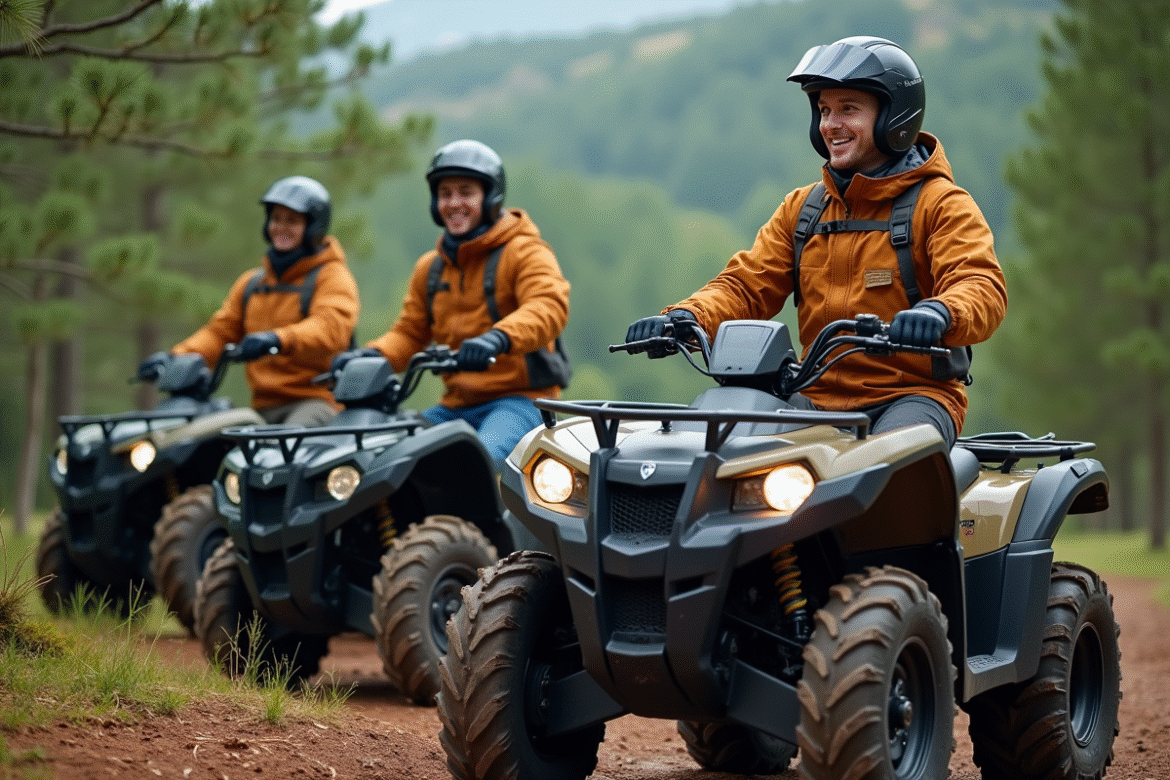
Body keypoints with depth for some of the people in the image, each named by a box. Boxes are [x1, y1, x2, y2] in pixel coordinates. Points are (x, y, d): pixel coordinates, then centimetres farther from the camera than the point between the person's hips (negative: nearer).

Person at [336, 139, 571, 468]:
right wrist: (370, 355, -3)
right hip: (455, 404, 7)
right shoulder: (430, 267, 19)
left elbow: (549, 307, -21)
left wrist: (498, 338, -41)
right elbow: (409, 331, 21)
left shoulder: (524, 252, -3)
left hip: (519, 399, -7)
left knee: (485, 457, -37)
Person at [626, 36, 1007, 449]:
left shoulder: (941, 204, 1)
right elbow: (747, 285, 13)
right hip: (818, 397, 5)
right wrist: (687, 316, -9)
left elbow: (983, 287, -14)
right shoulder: (802, 208, 20)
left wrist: (940, 313, -39)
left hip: (914, 395, -5)